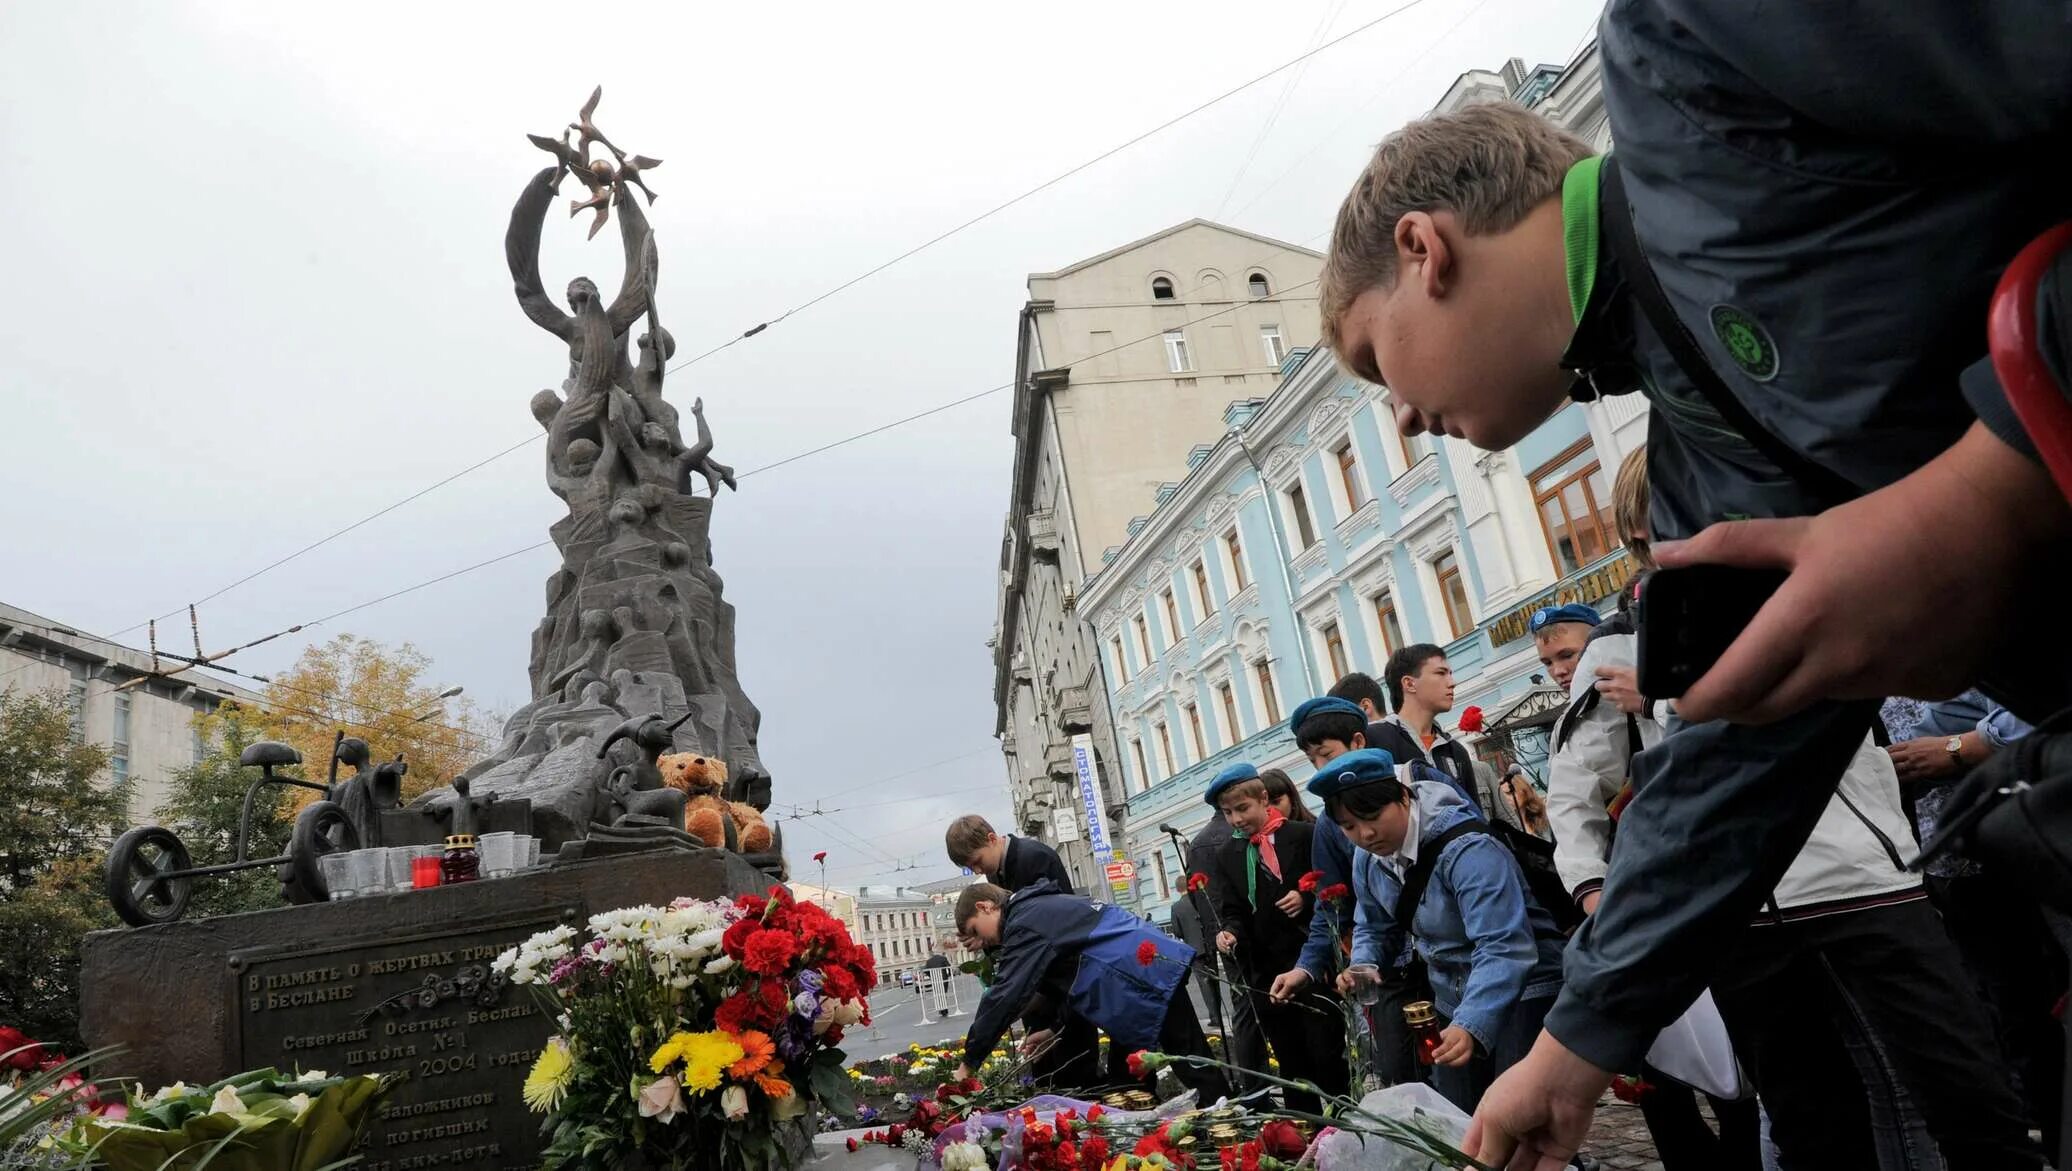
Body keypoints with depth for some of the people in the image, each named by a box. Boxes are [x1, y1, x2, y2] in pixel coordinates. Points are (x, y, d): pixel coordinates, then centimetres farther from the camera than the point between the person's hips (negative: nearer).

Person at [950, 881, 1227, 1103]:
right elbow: (1073, 975, 27)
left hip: (1150, 975, -10)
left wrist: (968, 1064, -9)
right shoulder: (1043, 908, 23)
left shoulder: (1025, 923, -9)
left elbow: (1004, 998, -16)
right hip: (1147, 971, 10)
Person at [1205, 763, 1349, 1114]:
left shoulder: (1303, 835, -3)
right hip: (1265, 973, 4)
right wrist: (1230, 933, -12)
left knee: (1327, 1055, -1)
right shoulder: (1228, 856, 12)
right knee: (1291, 1063, 11)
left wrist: (1306, 898, -16)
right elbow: (1231, 910, 8)